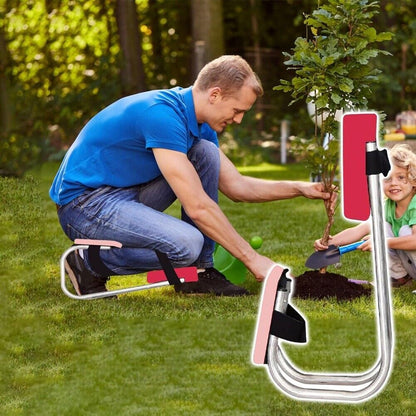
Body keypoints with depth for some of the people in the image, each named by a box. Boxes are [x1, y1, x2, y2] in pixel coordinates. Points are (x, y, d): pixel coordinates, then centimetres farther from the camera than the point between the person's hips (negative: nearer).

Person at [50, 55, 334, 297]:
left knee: (206, 153, -1)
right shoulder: (163, 115, -25)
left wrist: (299, 188, 2)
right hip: (83, 201, -10)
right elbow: (197, 206, -27)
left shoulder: (199, 123, 5)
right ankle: (90, 263, -6)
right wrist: (252, 259, -22)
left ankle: (199, 272, 1)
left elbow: (235, 185, 15)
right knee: (187, 244, -29)